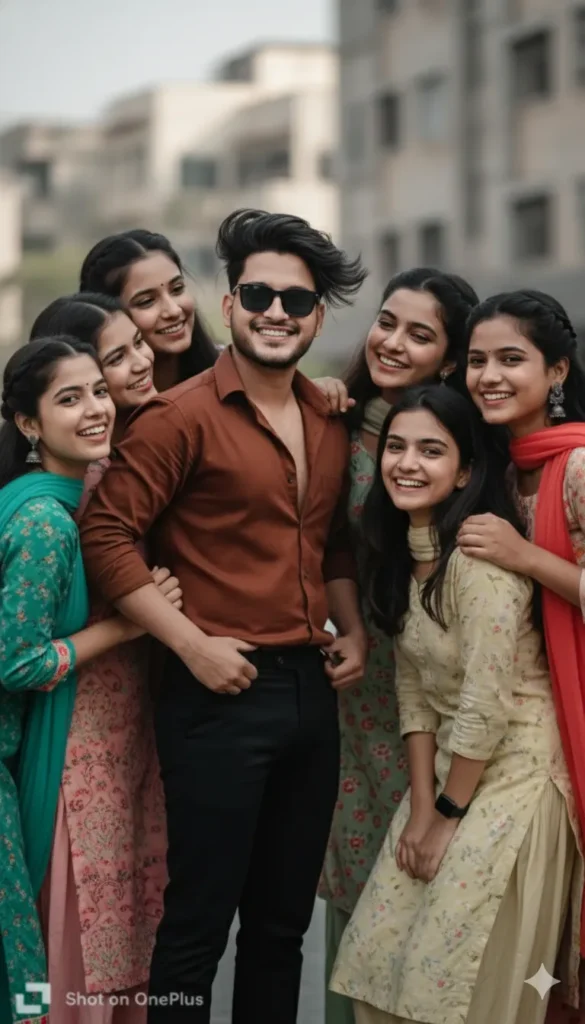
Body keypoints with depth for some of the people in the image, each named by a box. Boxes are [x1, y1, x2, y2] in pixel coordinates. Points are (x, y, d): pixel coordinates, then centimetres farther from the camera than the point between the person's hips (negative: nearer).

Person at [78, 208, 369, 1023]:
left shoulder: (330, 421, 10)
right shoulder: (183, 416, -10)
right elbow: (106, 533, -15)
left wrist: (352, 629, 7)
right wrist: (192, 644, -18)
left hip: (312, 693, 7)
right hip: (220, 696, -6)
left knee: (283, 920, 16)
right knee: (199, 922, 1)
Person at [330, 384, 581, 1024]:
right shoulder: (398, 550, 5)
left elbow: (486, 705, -21)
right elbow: (414, 690, 6)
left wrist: (448, 815, -11)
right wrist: (420, 808, -1)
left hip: (512, 771, -8)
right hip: (448, 765, 8)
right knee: (379, 958, 9)